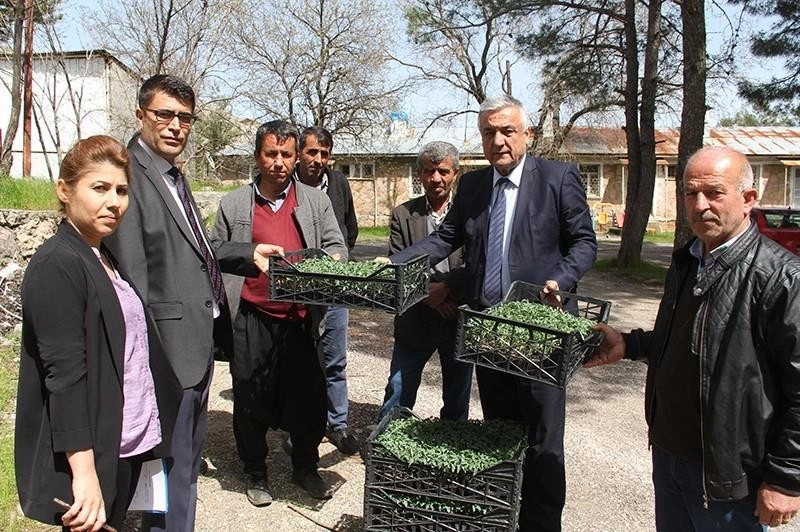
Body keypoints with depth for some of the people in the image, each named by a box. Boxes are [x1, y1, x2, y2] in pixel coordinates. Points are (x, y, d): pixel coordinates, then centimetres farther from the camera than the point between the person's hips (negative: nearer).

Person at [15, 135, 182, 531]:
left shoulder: (106, 257, 10)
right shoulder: (56, 266, -17)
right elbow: (65, 374, -22)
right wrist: (84, 472, -25)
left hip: (128, 444, 8)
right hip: (92, 454, -8)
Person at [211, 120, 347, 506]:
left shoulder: (316, 200, 7)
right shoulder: (233, 204, 5)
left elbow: (337, 247, 6)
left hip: (302, 318, 1)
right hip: (252, 319, 0)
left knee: (307, 395, 9)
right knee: (251, 398, 10)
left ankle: (305, 467, 31)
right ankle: (255, 471, 31)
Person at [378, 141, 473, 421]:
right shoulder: (403, 214, 4)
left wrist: (446, 286, -20)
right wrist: (425, 292, -17)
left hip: (459, 319, 0)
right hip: (415, 322, 0)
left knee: (457, 404, 15)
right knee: (396, 402, 7)